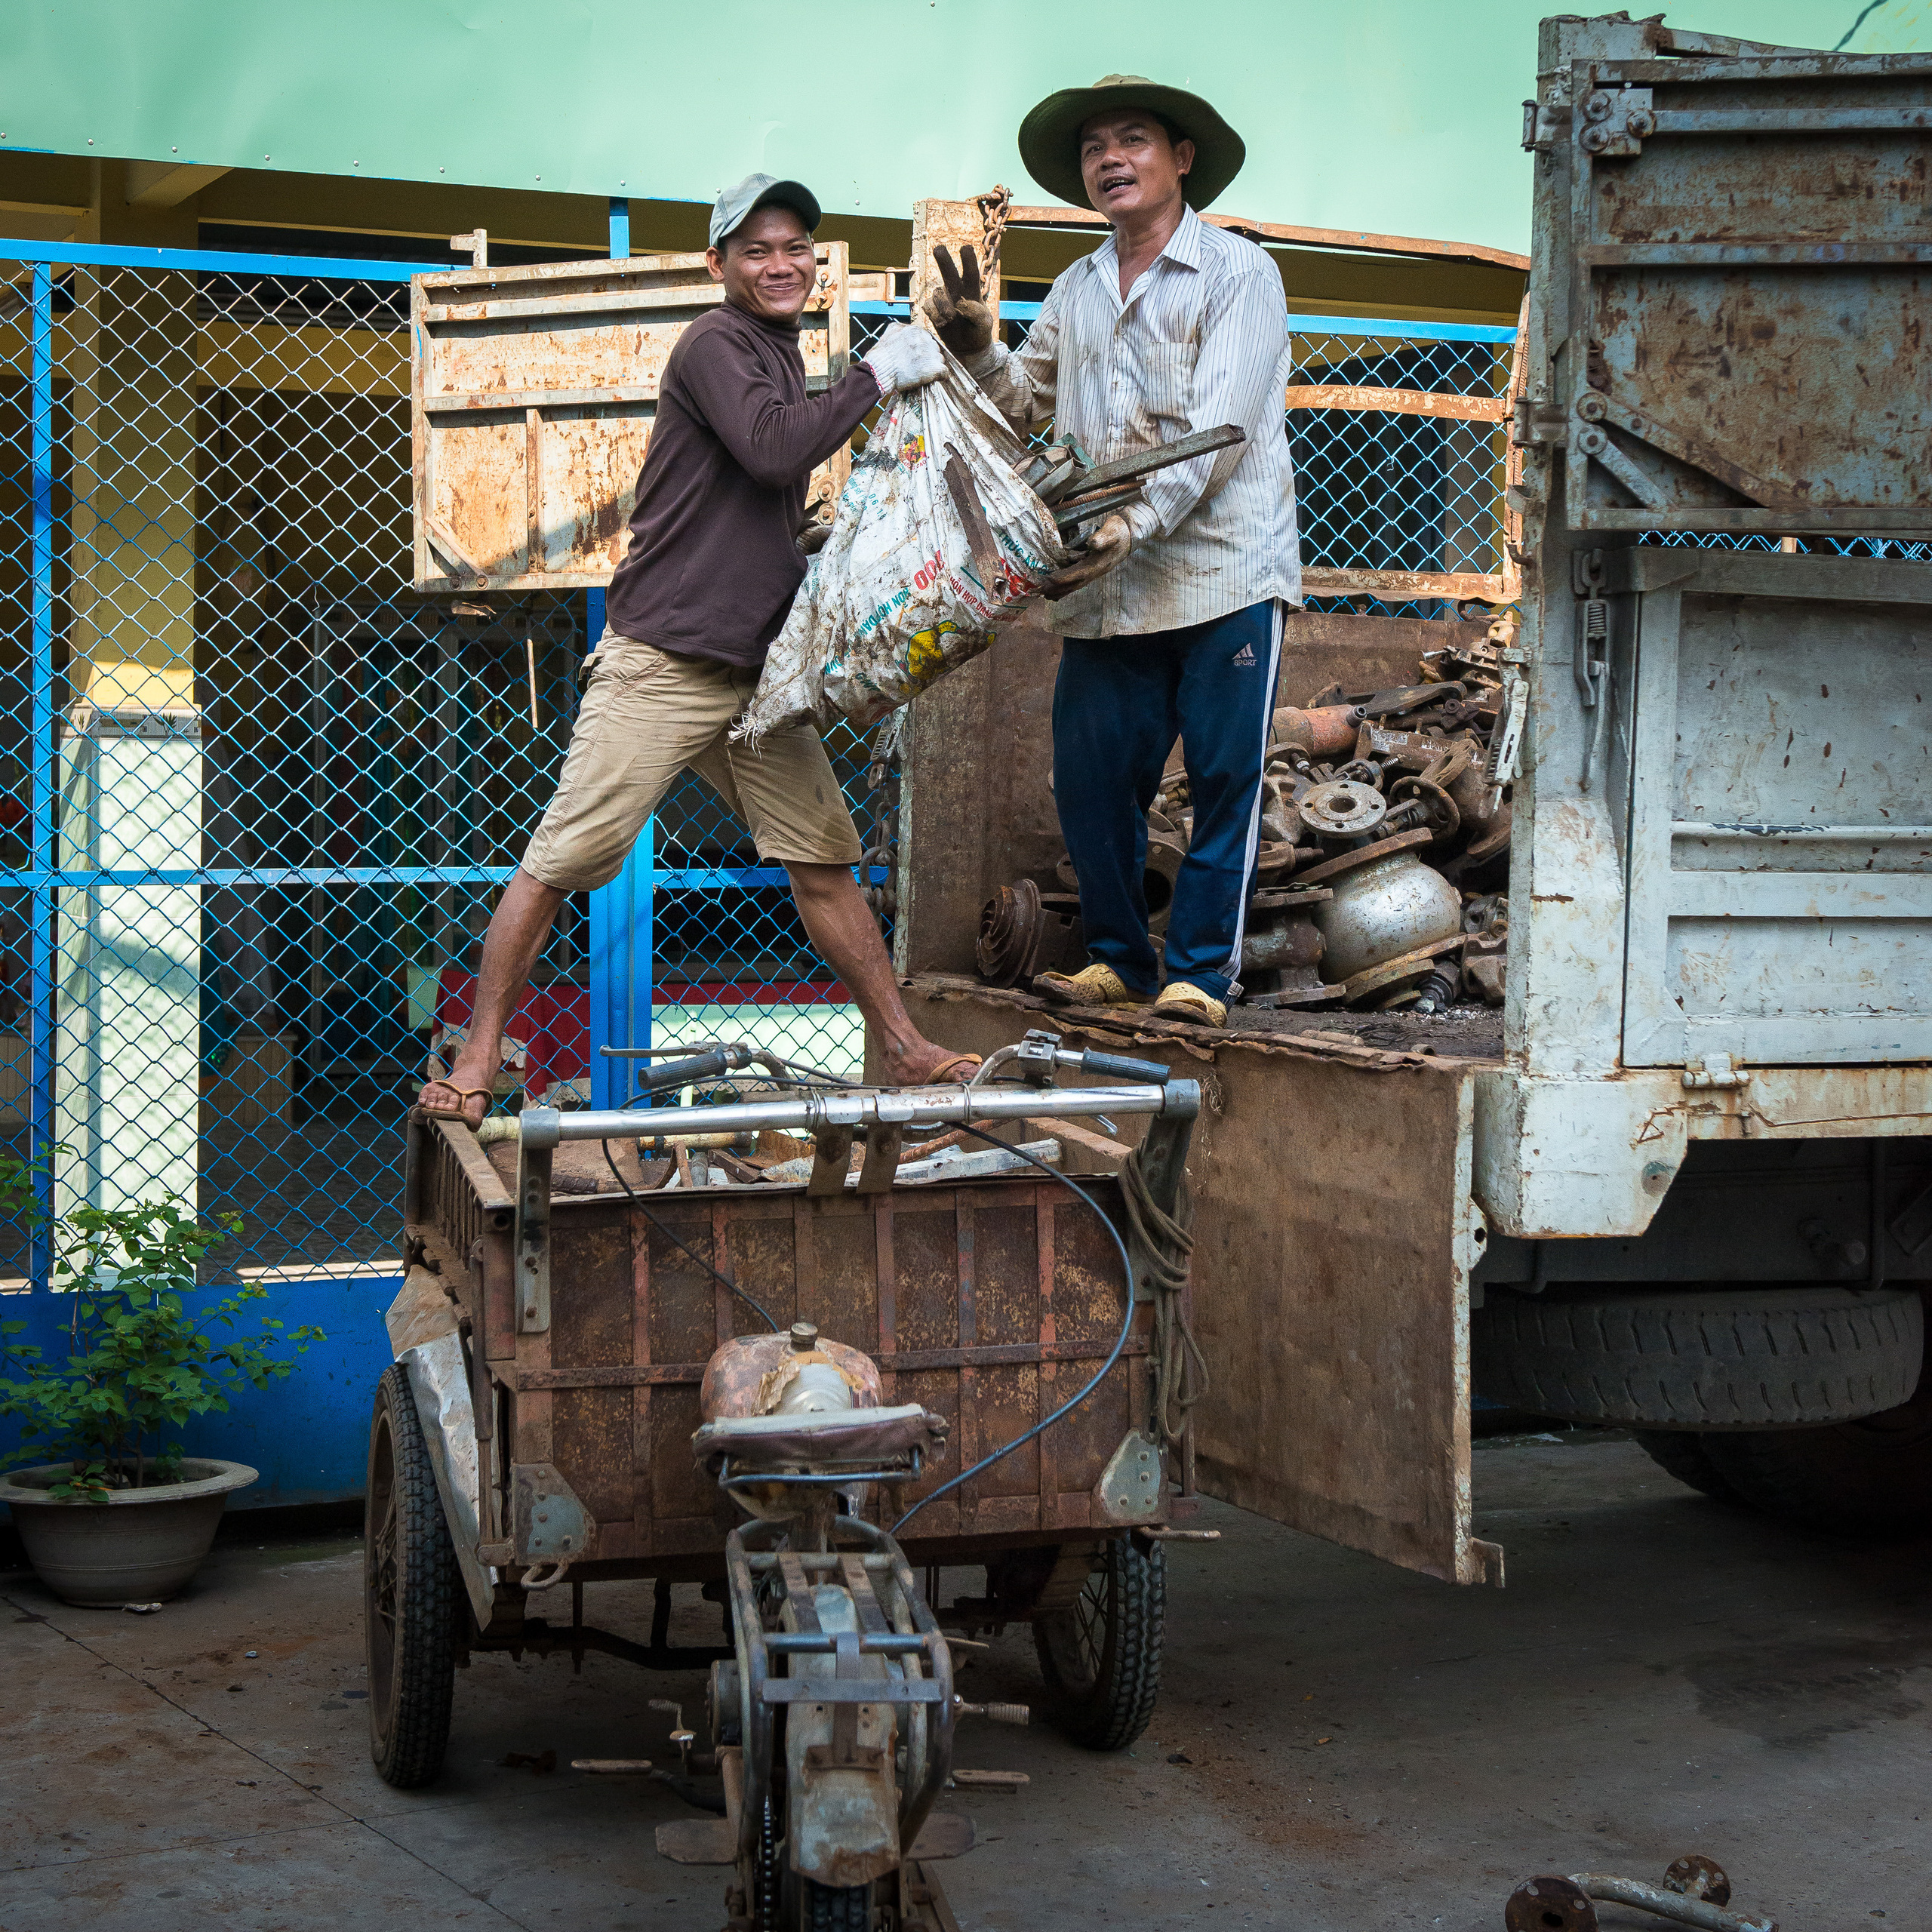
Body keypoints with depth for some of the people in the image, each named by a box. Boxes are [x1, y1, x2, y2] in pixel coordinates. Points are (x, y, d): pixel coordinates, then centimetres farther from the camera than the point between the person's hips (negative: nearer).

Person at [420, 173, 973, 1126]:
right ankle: (476, 1063, 1)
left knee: (823, 859, 8)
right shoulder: (715, 346, -9)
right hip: (661, 662, -8)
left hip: (755, 671, 8)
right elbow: (773, 449, -26)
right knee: (558, 862, -7)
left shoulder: (786, 365, 19)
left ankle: (902, 1047, 15)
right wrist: (879, 372, -17)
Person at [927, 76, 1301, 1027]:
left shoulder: (1237, 272, -2)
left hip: (1223, 571, -5)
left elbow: (1219, 428, -13)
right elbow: (1028, 405, 25)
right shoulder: (1074, 292, 17)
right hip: (1108, 589, 5)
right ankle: (1117, 958, 19)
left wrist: (1134, 525, -22)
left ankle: (1201, 973, 7)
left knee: (1223, 779, -2)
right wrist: (974, 346, 5)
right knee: (1091, 779, 4)